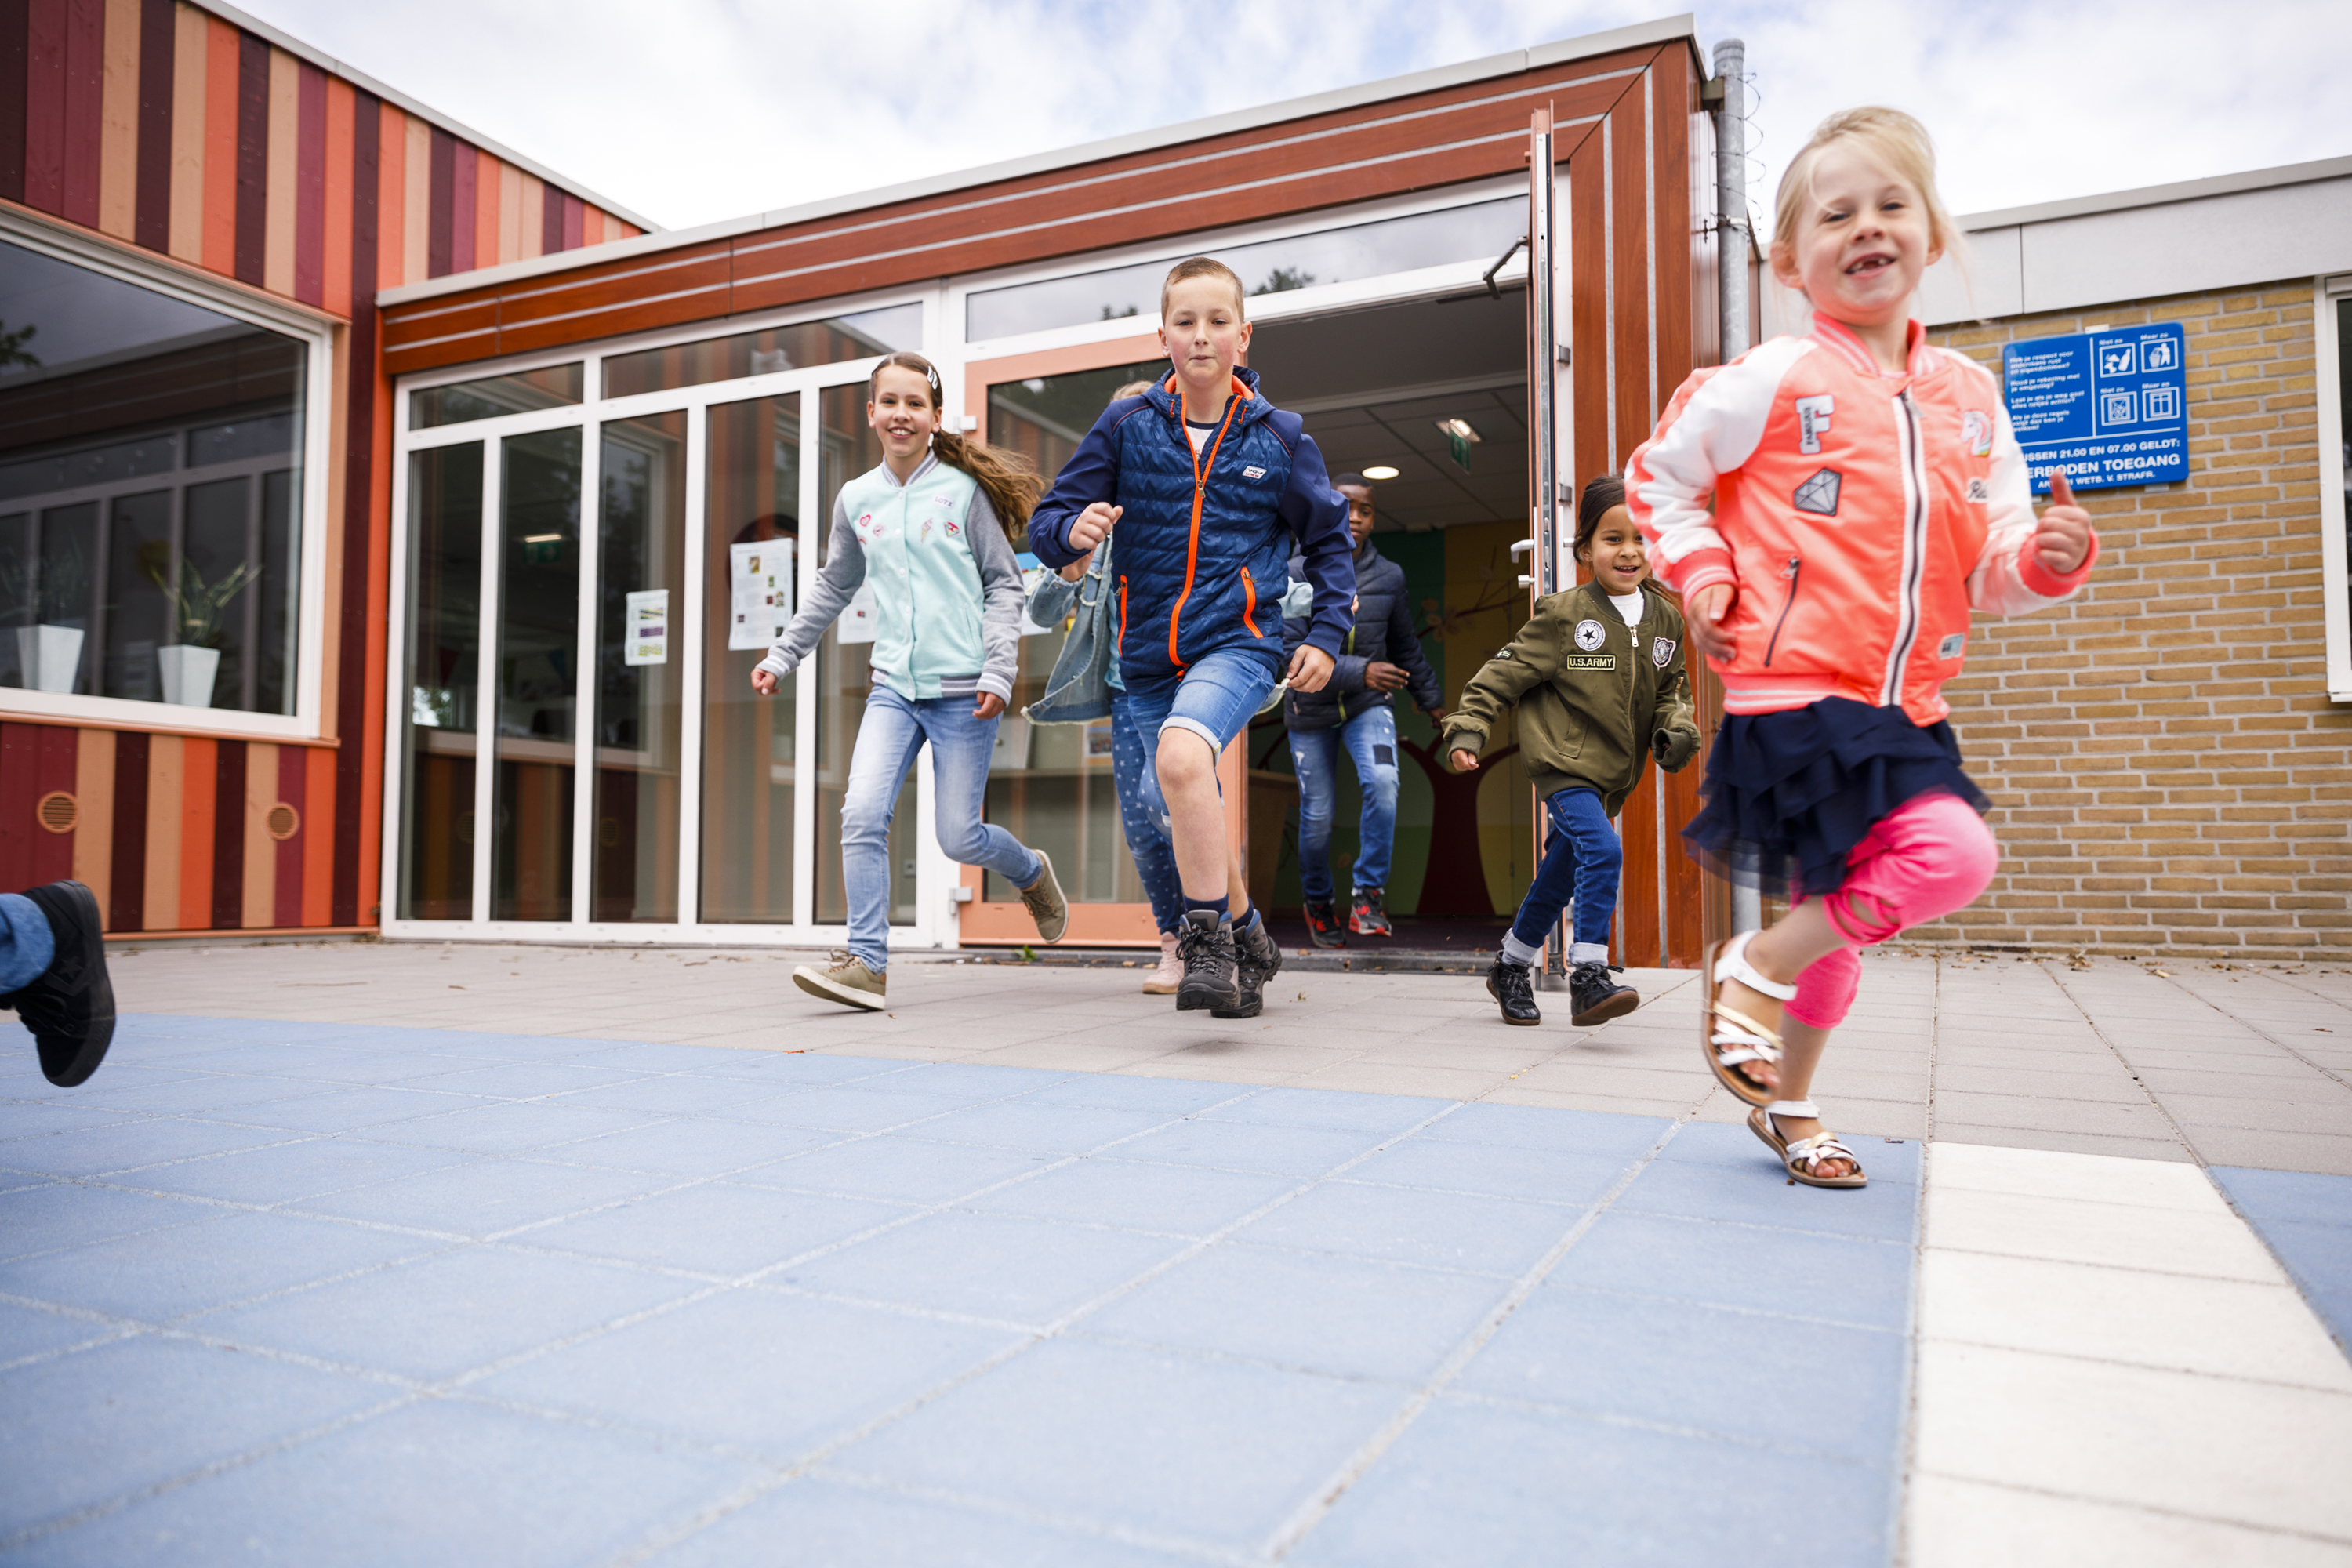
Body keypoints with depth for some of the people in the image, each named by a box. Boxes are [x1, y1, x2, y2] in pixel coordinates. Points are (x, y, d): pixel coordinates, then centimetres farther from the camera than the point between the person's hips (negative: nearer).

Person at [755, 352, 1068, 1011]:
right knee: (862, 814, -14)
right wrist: (782, 655, 20)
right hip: (893, 688, 3)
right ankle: (867, 962, -6)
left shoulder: (964, 489, 0)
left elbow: (1004, 584, 1)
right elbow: (832, 587, 22)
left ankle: (1032, 872, 33)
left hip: (963, 691, -3)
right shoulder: (855, 499, 10)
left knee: (959, 839, 1)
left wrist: (1000, 672, -10)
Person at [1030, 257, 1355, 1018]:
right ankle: (1248, 942, 37)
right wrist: (1073, 530, -22)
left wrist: (1325, 634, 3)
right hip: (1149, 654, 4)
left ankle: (1208, 940, -18)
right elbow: (1046, 523, 1)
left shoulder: (1278, 437, 1)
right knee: (1184, 814, 14)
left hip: (1239, 641, -3)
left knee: (1180, 756, -32)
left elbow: (1330, 538, 13)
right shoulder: (1126, 425, 1)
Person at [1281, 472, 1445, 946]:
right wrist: (1359, 672, -28)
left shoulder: (1389, 576, 0)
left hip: (1367, 706, 1)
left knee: (1383, 781, -26)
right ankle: (1318, 903, 32)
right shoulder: (1298, 575, -10)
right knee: (1318, 814, 6)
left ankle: (1369, 893, -11)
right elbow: (1290, 650, -19)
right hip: (1310, 710, -1)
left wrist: (1432, 701, 21)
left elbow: (1406, 648, 14)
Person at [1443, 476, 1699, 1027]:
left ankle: (1511, 969, 33)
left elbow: (1670, 690, 16)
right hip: (1563, 763, -6)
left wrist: (1678, 731, -3)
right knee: (1601, 851, -26)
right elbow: (1506, 672, -8)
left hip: (1613, 774, 6)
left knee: (1562, 875, 15)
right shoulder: (1564, 614, -11)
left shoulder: (1665, 619, 5)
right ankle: (1588, 980, -21)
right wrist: (1468, 728, -16)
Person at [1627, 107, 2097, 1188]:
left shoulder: (1971, 397, 11)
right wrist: (1705, 578, -6)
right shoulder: (1773, 381, -4)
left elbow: (1990, 573, 11)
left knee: (1839, 905, 14)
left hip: (1906, 705, 6)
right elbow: (1656, 479, 6)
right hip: (1794, 694, -6)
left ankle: (1788, 1105, 33)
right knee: (1952, 856, -21)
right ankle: (1754, 968, 0)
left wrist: (2049, 560, -11)